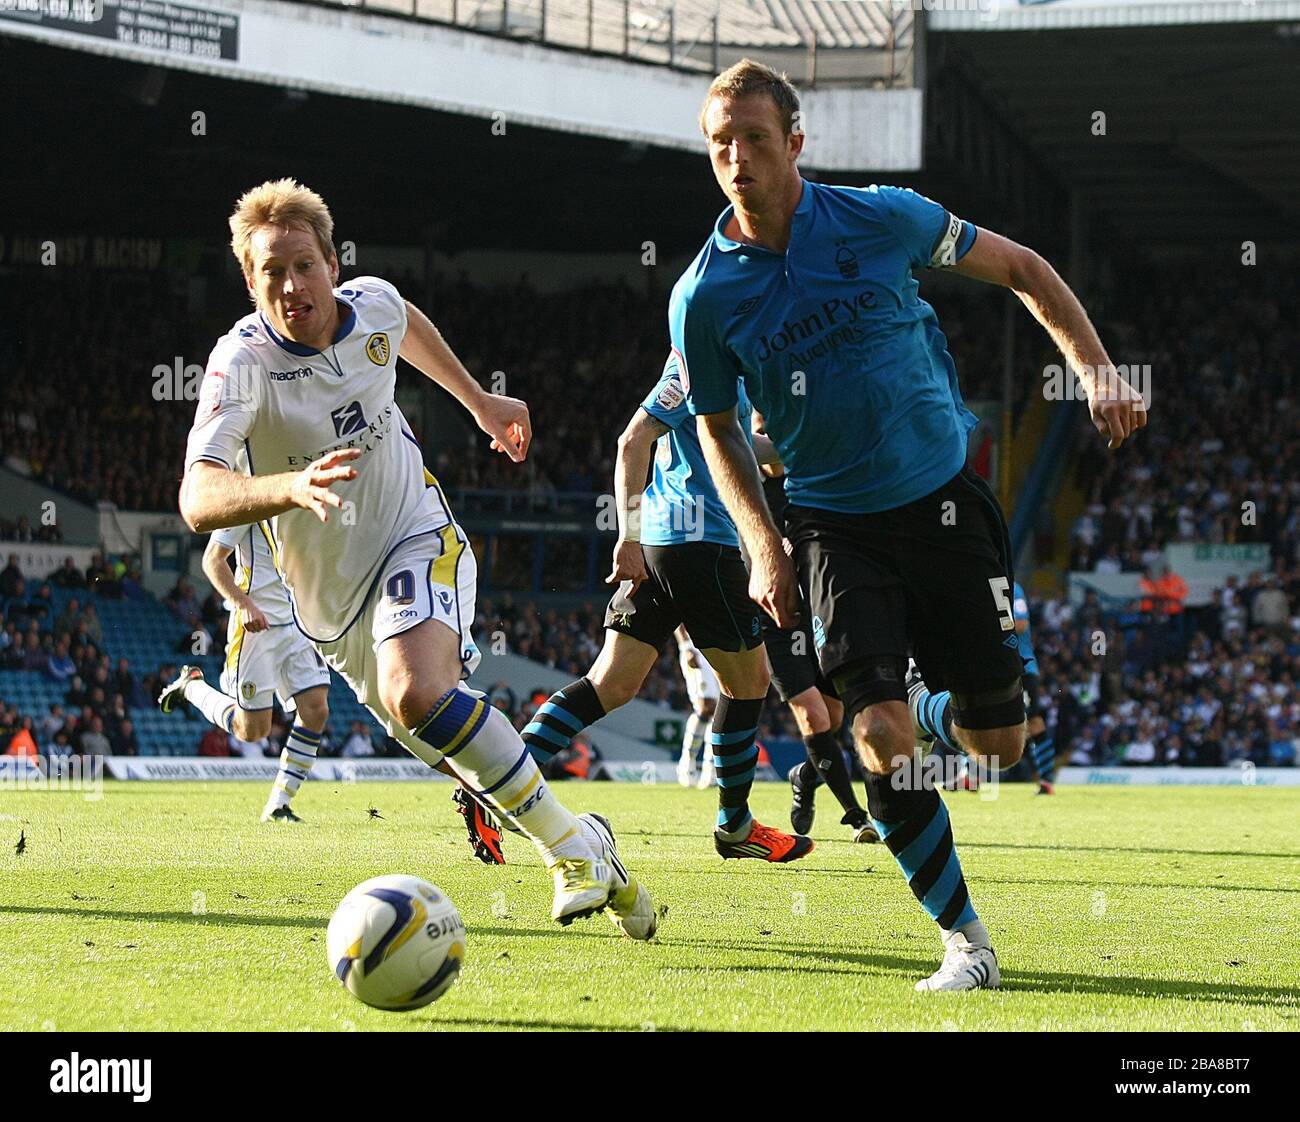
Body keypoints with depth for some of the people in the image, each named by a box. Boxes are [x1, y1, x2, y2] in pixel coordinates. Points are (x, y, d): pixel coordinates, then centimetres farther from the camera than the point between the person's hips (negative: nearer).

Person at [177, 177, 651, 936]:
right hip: (333, 595, 1)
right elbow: (199, 499, -39)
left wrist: (479, 401, 27)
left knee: (417, 693, -29)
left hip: (418, 538, -1)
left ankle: (574, 846, -22)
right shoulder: (242, 363, -24)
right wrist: (292, 487, -57)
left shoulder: (373, 305, -11)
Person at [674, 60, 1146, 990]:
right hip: (836, 526, 0)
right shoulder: (705, 294, -6)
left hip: (946, 501, 0)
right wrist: (764, 547, -1)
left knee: (999, 742, -1)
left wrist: (1096, 368, -3)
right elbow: (717, 426, 10)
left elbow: (1019, 268, 6)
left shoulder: (881, 218, -8)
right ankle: (966, 937, -5)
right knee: (880, 732, -17)